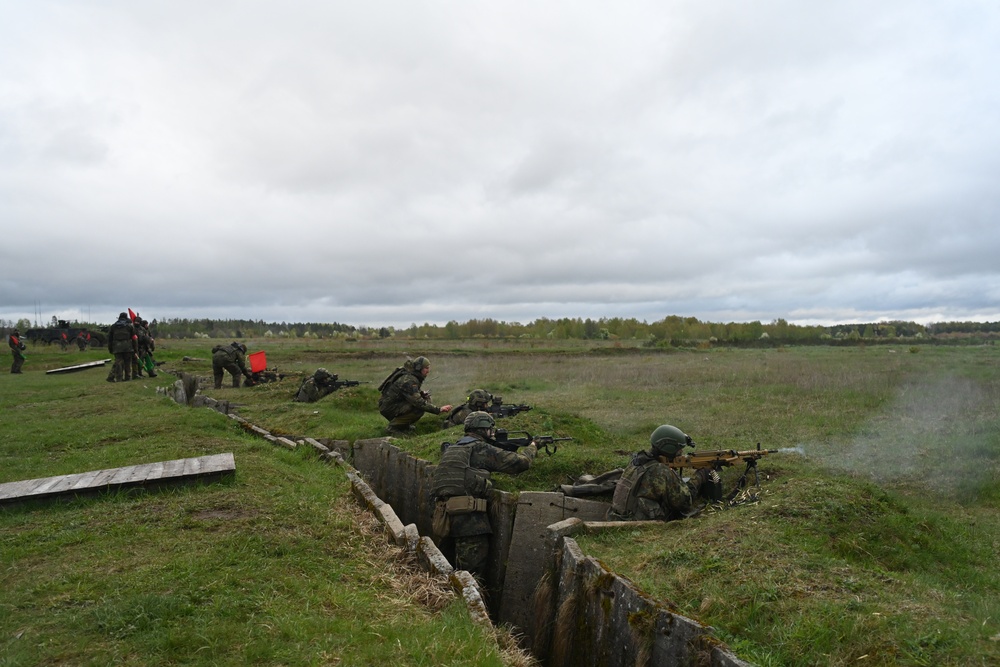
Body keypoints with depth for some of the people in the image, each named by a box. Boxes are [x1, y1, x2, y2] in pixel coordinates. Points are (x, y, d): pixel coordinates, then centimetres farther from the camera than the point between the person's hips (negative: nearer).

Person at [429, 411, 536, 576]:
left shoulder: (453, 448, 19)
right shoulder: (481, 449, -4)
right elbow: (519, 462, -1)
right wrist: (531, 448, 19)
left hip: (446, 513, 8)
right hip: (467, 515, -8)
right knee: (473, 571, -2)